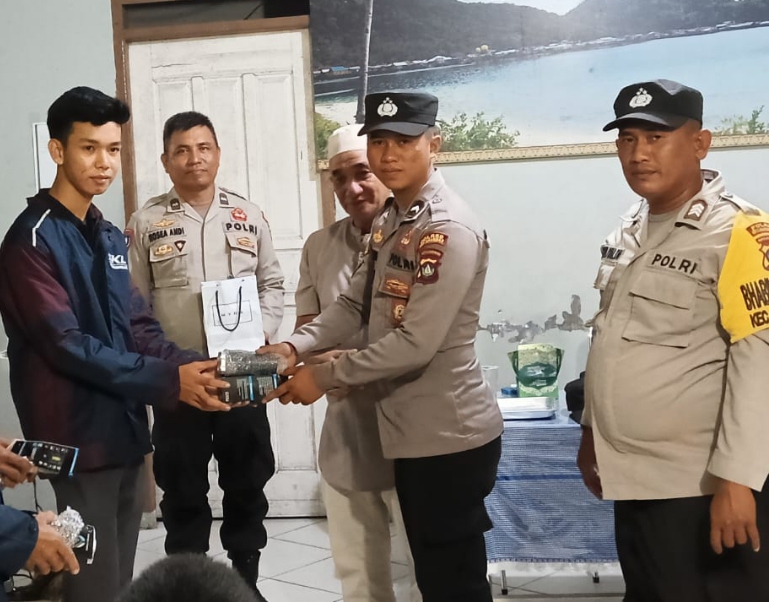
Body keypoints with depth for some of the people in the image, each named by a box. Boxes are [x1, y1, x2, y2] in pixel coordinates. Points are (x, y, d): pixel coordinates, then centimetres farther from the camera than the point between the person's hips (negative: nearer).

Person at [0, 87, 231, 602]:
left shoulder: (110, 236, 12)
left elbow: (138, 327, 8)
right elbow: (67, 345, -20)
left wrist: (192, 367, -10)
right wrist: (169, 381, -23)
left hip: (126, 428, 8)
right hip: (81, 435, -8)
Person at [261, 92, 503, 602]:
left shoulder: (450, 230, -20)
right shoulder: (389, 221, 10)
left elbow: (415, 344, -25)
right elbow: (355, 304, 8)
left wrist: (324, 375, -17)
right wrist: (295, 347, -9)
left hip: (450, 434, -9)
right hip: (412, 430, 9)